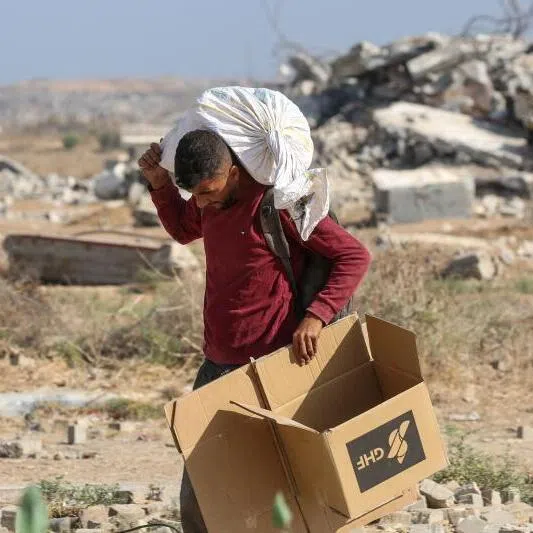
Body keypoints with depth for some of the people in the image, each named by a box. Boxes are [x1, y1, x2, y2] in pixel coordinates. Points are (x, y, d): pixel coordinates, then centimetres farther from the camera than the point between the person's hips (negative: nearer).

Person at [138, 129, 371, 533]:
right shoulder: (213, 200, 5)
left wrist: (316, 316, -28)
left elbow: (355, 256, -16)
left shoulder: (276, 205, -18)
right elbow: (183, 229, 28)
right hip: (216, 367, 8)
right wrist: (160, 184, 9)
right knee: (196, 499, 8)